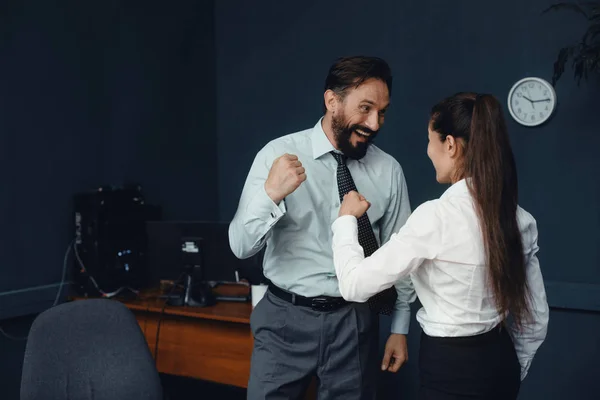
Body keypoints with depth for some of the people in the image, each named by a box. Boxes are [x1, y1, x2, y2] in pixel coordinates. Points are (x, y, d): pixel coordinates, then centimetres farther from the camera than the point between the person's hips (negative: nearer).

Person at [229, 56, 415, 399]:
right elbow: (241, 246, -12)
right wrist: (271, 194, -29)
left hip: (355, 322, 2)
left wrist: (400, 328, 8)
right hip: (286, 318, -1)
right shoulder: (278, 154, -8)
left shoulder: (389, 170, -2)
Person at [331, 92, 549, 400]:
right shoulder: (520, 219, -2)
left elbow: (355, 284, -18)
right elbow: (535, 318, 7)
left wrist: (346, 219, -3)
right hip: (500, 361, 7)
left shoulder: (436, 216, -23)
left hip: (450, 368, -6)